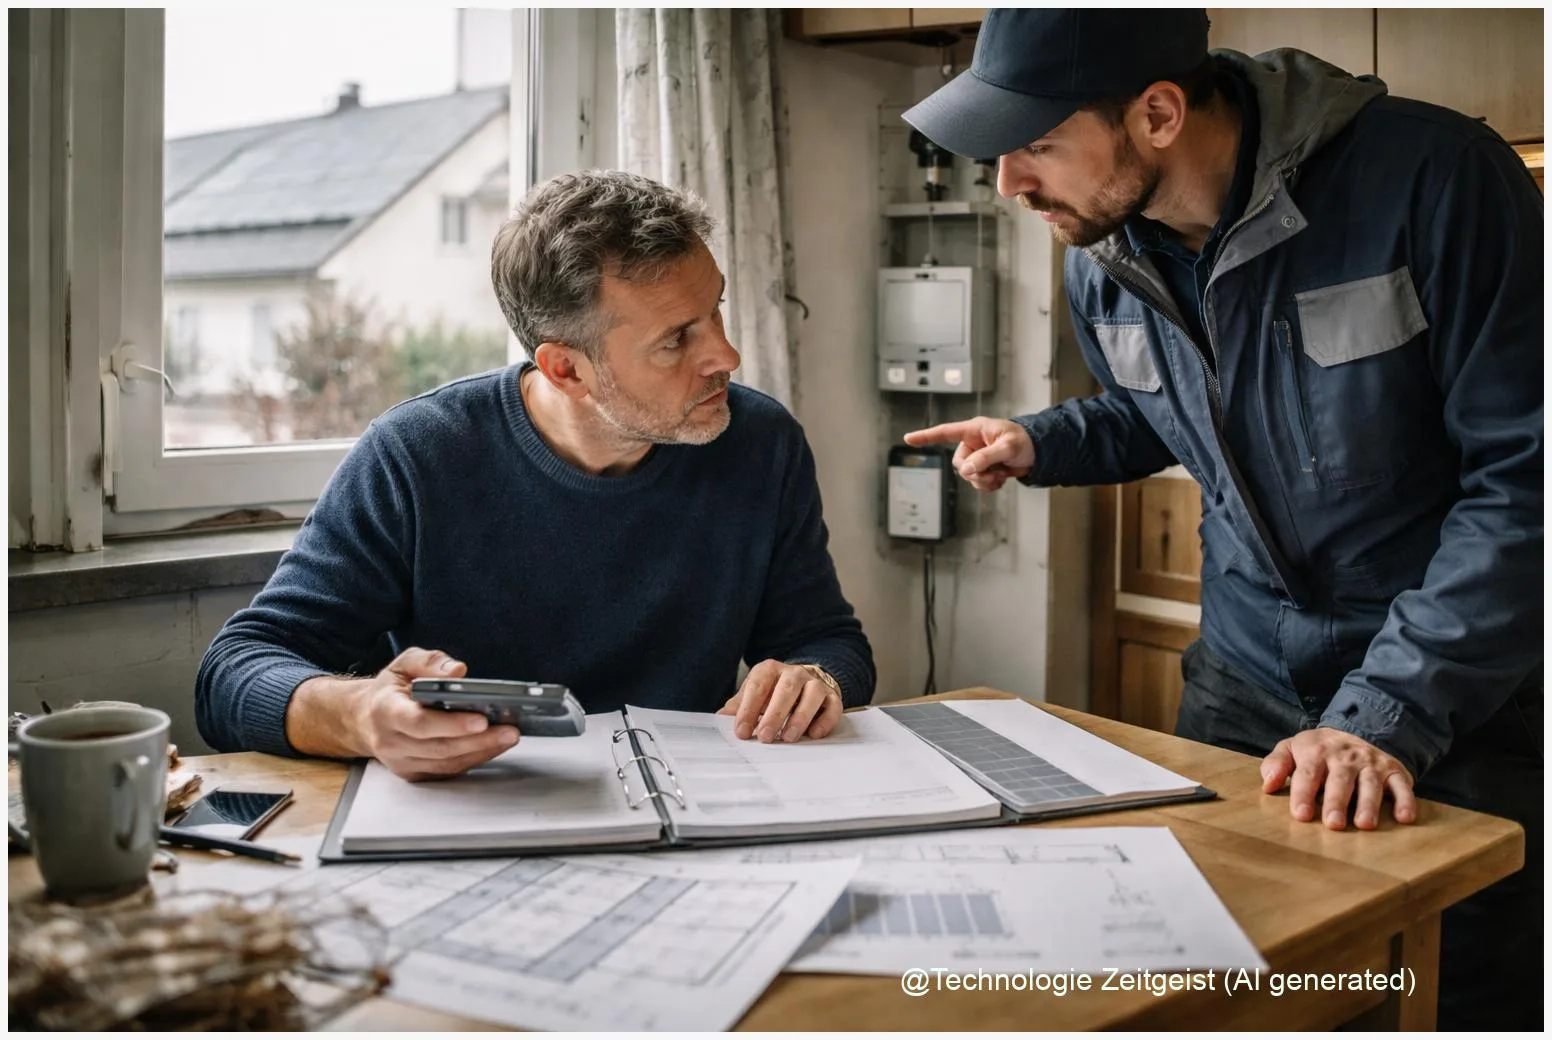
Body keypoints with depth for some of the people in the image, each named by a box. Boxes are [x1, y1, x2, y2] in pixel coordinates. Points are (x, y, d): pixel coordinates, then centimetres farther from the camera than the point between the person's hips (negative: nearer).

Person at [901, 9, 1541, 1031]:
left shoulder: (1433, 179, -22)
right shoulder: (1102, 263, -3)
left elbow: (1524, 476, -21)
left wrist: (1386, 715, -27)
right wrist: (1040, 443, -2)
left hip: (1468, 698, -4)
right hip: (1246, 689, 5)